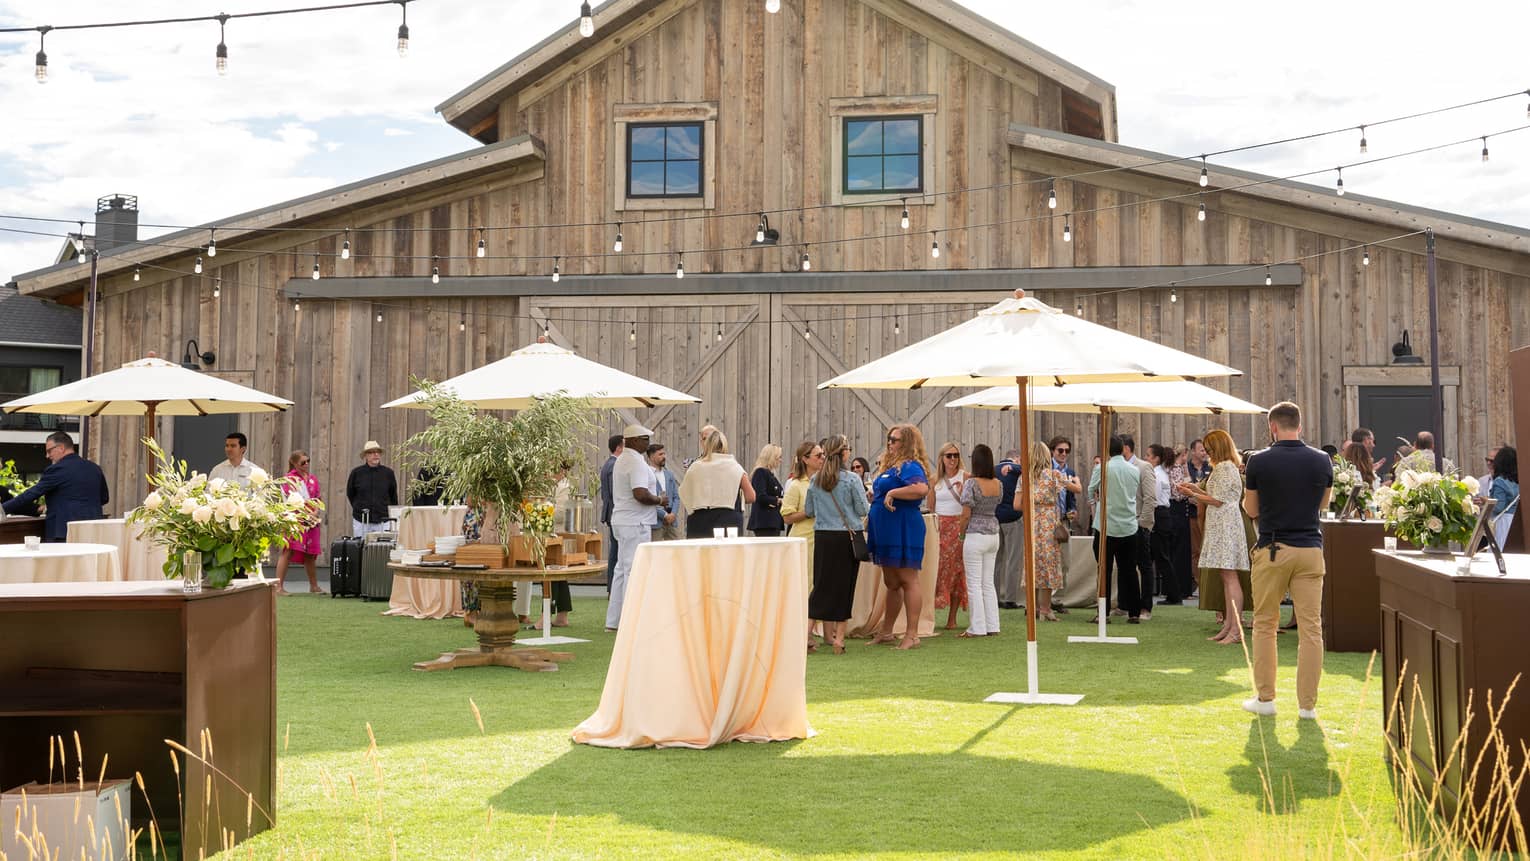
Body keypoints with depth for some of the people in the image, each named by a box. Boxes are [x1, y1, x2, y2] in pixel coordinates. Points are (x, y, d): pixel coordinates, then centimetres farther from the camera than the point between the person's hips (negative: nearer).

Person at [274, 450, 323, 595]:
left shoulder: (313, 478, 15)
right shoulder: (290, 478, -2)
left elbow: (318, 499, 15)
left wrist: (315, 513, -3)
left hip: (311, 521, 6)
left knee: (310, 555, 13)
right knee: (288, 551, -12)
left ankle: (314, 586, 23)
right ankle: (279, 587, -13)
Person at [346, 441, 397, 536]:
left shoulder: (388, 473, 1)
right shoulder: (356, 473, 0)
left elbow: (393, 496, 12)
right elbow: (350, 494, 14)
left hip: (383, 521, 0)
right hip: (361, 522, 0)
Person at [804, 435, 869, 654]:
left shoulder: (815, 480, 2)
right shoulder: (852, 479, -10)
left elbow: (808, 511, 8)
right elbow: (863, 510, -7)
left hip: (823, 537, 3)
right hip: (847, 537, -3)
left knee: (823, 584, 10)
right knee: (845, 586, 4)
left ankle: (828, 634, 5)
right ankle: (839, 637, 3)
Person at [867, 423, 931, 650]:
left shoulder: (910, 466, -12)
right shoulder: (889, 465, 18)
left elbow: (922, 488, -31)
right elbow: (879, 494, 31)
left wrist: (893, 492, -25)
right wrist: (875, 495, 10)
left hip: (904, 530, -10)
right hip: (886, 531, 10)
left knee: (908, 580, -6)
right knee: (891, 583, 16)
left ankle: (912, 635, -4)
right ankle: (886, 632, 23)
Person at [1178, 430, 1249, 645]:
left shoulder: (1225, 468, -12)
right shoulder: (1226, 467, 20)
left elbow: (1218, 501, -15)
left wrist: (1193, 495, -5)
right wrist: (1197, 490, 18)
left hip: (1225, 526, -11)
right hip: (1221, 526, 11)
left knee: (1229, 576, -12)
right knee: (1225, 577, 10)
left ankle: (1236, 630, -13)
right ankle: (1228, 625, 11)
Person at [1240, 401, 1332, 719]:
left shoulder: (1259, 462, -7)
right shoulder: (1322, 461, 0)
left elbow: (1251, 510, 3)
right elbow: (1322, 504, 15)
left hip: (1272, 550, -2)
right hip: (1310, 549, 2)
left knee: (1264, 625, 10)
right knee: (1311, 627, 4)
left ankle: (1265, 698, 13)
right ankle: (1307, 703, 5)